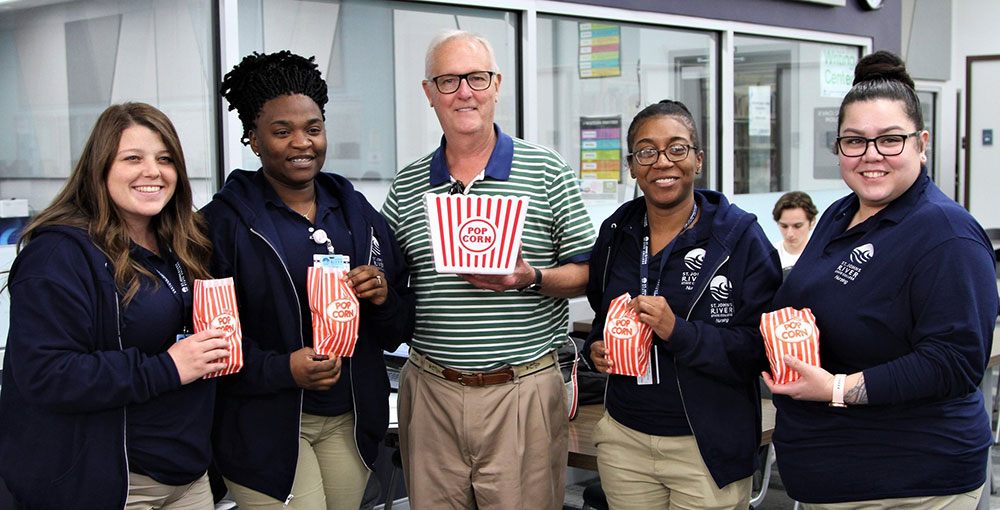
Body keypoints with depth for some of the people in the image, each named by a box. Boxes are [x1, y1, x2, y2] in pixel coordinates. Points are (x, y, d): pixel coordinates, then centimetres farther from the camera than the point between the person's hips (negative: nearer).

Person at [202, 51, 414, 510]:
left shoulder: (356, 212, 9)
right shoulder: (224, 222, -7)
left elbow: (398, 331, 11)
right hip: (265, 428, -5)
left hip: (350, 421, 5)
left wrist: (384, 298, -10)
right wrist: (282, 369, -25)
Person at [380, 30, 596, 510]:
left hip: (523, 392, -2)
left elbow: (585, 273, 2)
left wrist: (532, 279, -16)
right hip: (431, 391, 3)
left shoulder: (547, 172, 0)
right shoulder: (406, 186, 8)